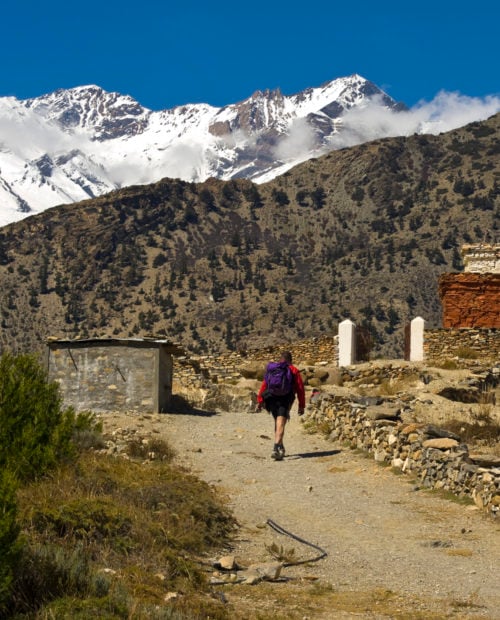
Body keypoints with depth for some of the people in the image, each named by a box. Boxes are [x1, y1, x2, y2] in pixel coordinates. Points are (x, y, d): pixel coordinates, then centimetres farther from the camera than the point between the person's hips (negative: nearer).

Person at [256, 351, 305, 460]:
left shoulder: (271, 368, 13)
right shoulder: (294, 371, 6)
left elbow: (264, 385, 7)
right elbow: (300, 388, 3)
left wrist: (260, 401, 7)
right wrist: (301, 405, 8)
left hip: (272, 399, 3)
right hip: (285, 401, -3)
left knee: (277, 423, 22)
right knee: (280, 425, -10)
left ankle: (280, 447, 31)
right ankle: (276, 449, -26)